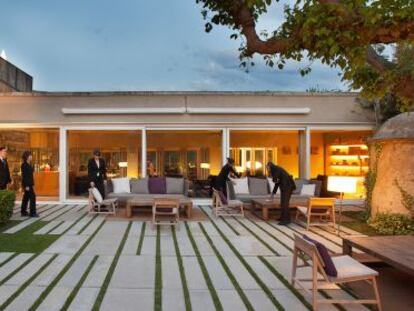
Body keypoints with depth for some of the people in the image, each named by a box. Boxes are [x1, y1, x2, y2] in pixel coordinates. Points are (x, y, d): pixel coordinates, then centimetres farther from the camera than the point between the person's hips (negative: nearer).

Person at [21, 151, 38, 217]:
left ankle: (23, 212, 20)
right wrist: (26, 186, -21)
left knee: (26, 197, 13)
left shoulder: (29, 164, 13)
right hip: (27, 183, -9)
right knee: (32, 196, -9)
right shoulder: (24, 165, -14)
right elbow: (24, 175, -18)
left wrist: (32, 184, 16)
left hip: (30, 183, 9)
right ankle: (32, 213, -5)